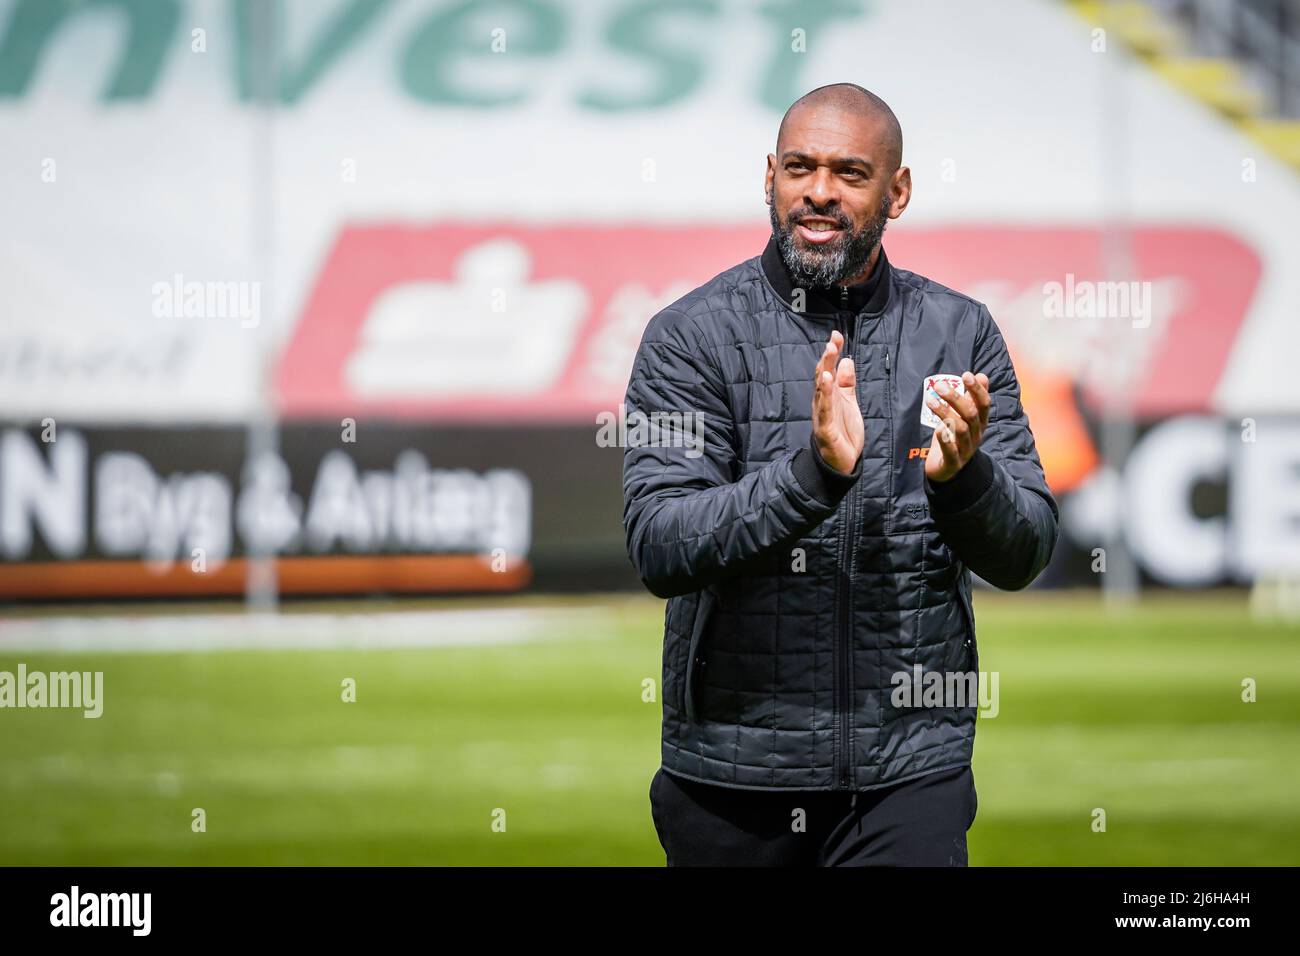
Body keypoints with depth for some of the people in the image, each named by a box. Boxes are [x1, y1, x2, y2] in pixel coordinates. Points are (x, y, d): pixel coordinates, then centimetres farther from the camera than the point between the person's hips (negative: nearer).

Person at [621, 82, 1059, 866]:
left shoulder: (960, 333, 3)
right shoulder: (692, 336, -4)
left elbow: (1023, 556, 0)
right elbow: (659, 549, -15)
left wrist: (961, 476, -21)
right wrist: (816, 471, -28)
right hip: (731, 769, -1)